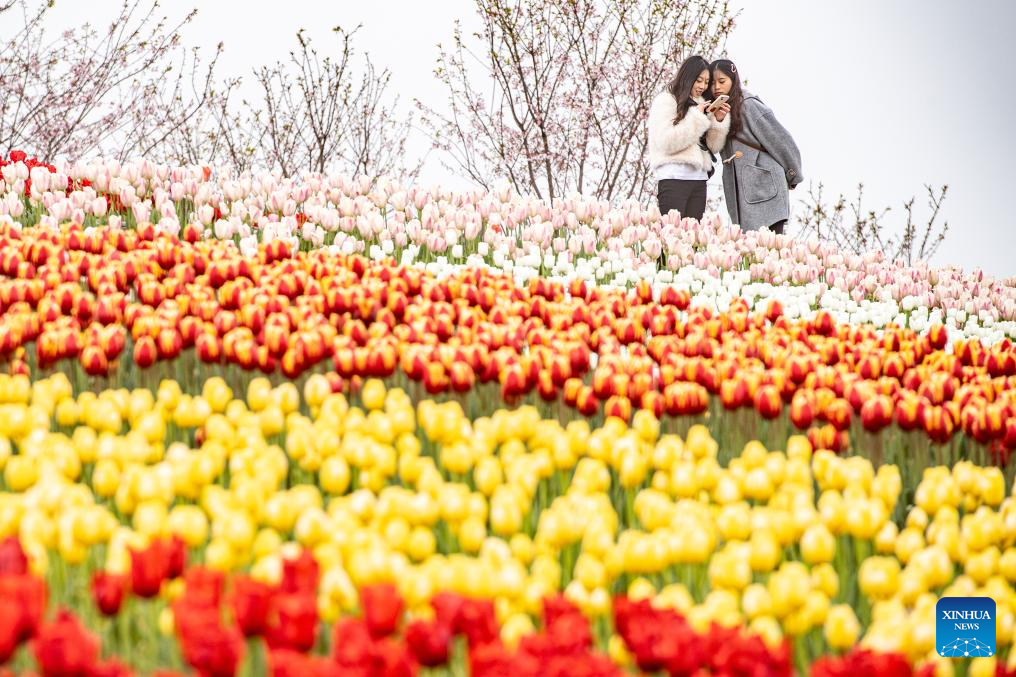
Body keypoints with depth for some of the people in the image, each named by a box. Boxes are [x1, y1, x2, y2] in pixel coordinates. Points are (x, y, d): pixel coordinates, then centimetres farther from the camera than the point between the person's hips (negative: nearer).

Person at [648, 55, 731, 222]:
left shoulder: (701, 105, 19)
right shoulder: (665, 100, 1)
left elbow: (714, 146, 18)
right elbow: (665, 142, -12)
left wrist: (719, 121, 1)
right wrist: (697, 118, -12)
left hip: (698, 178, 6)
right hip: (674, 177, -6)